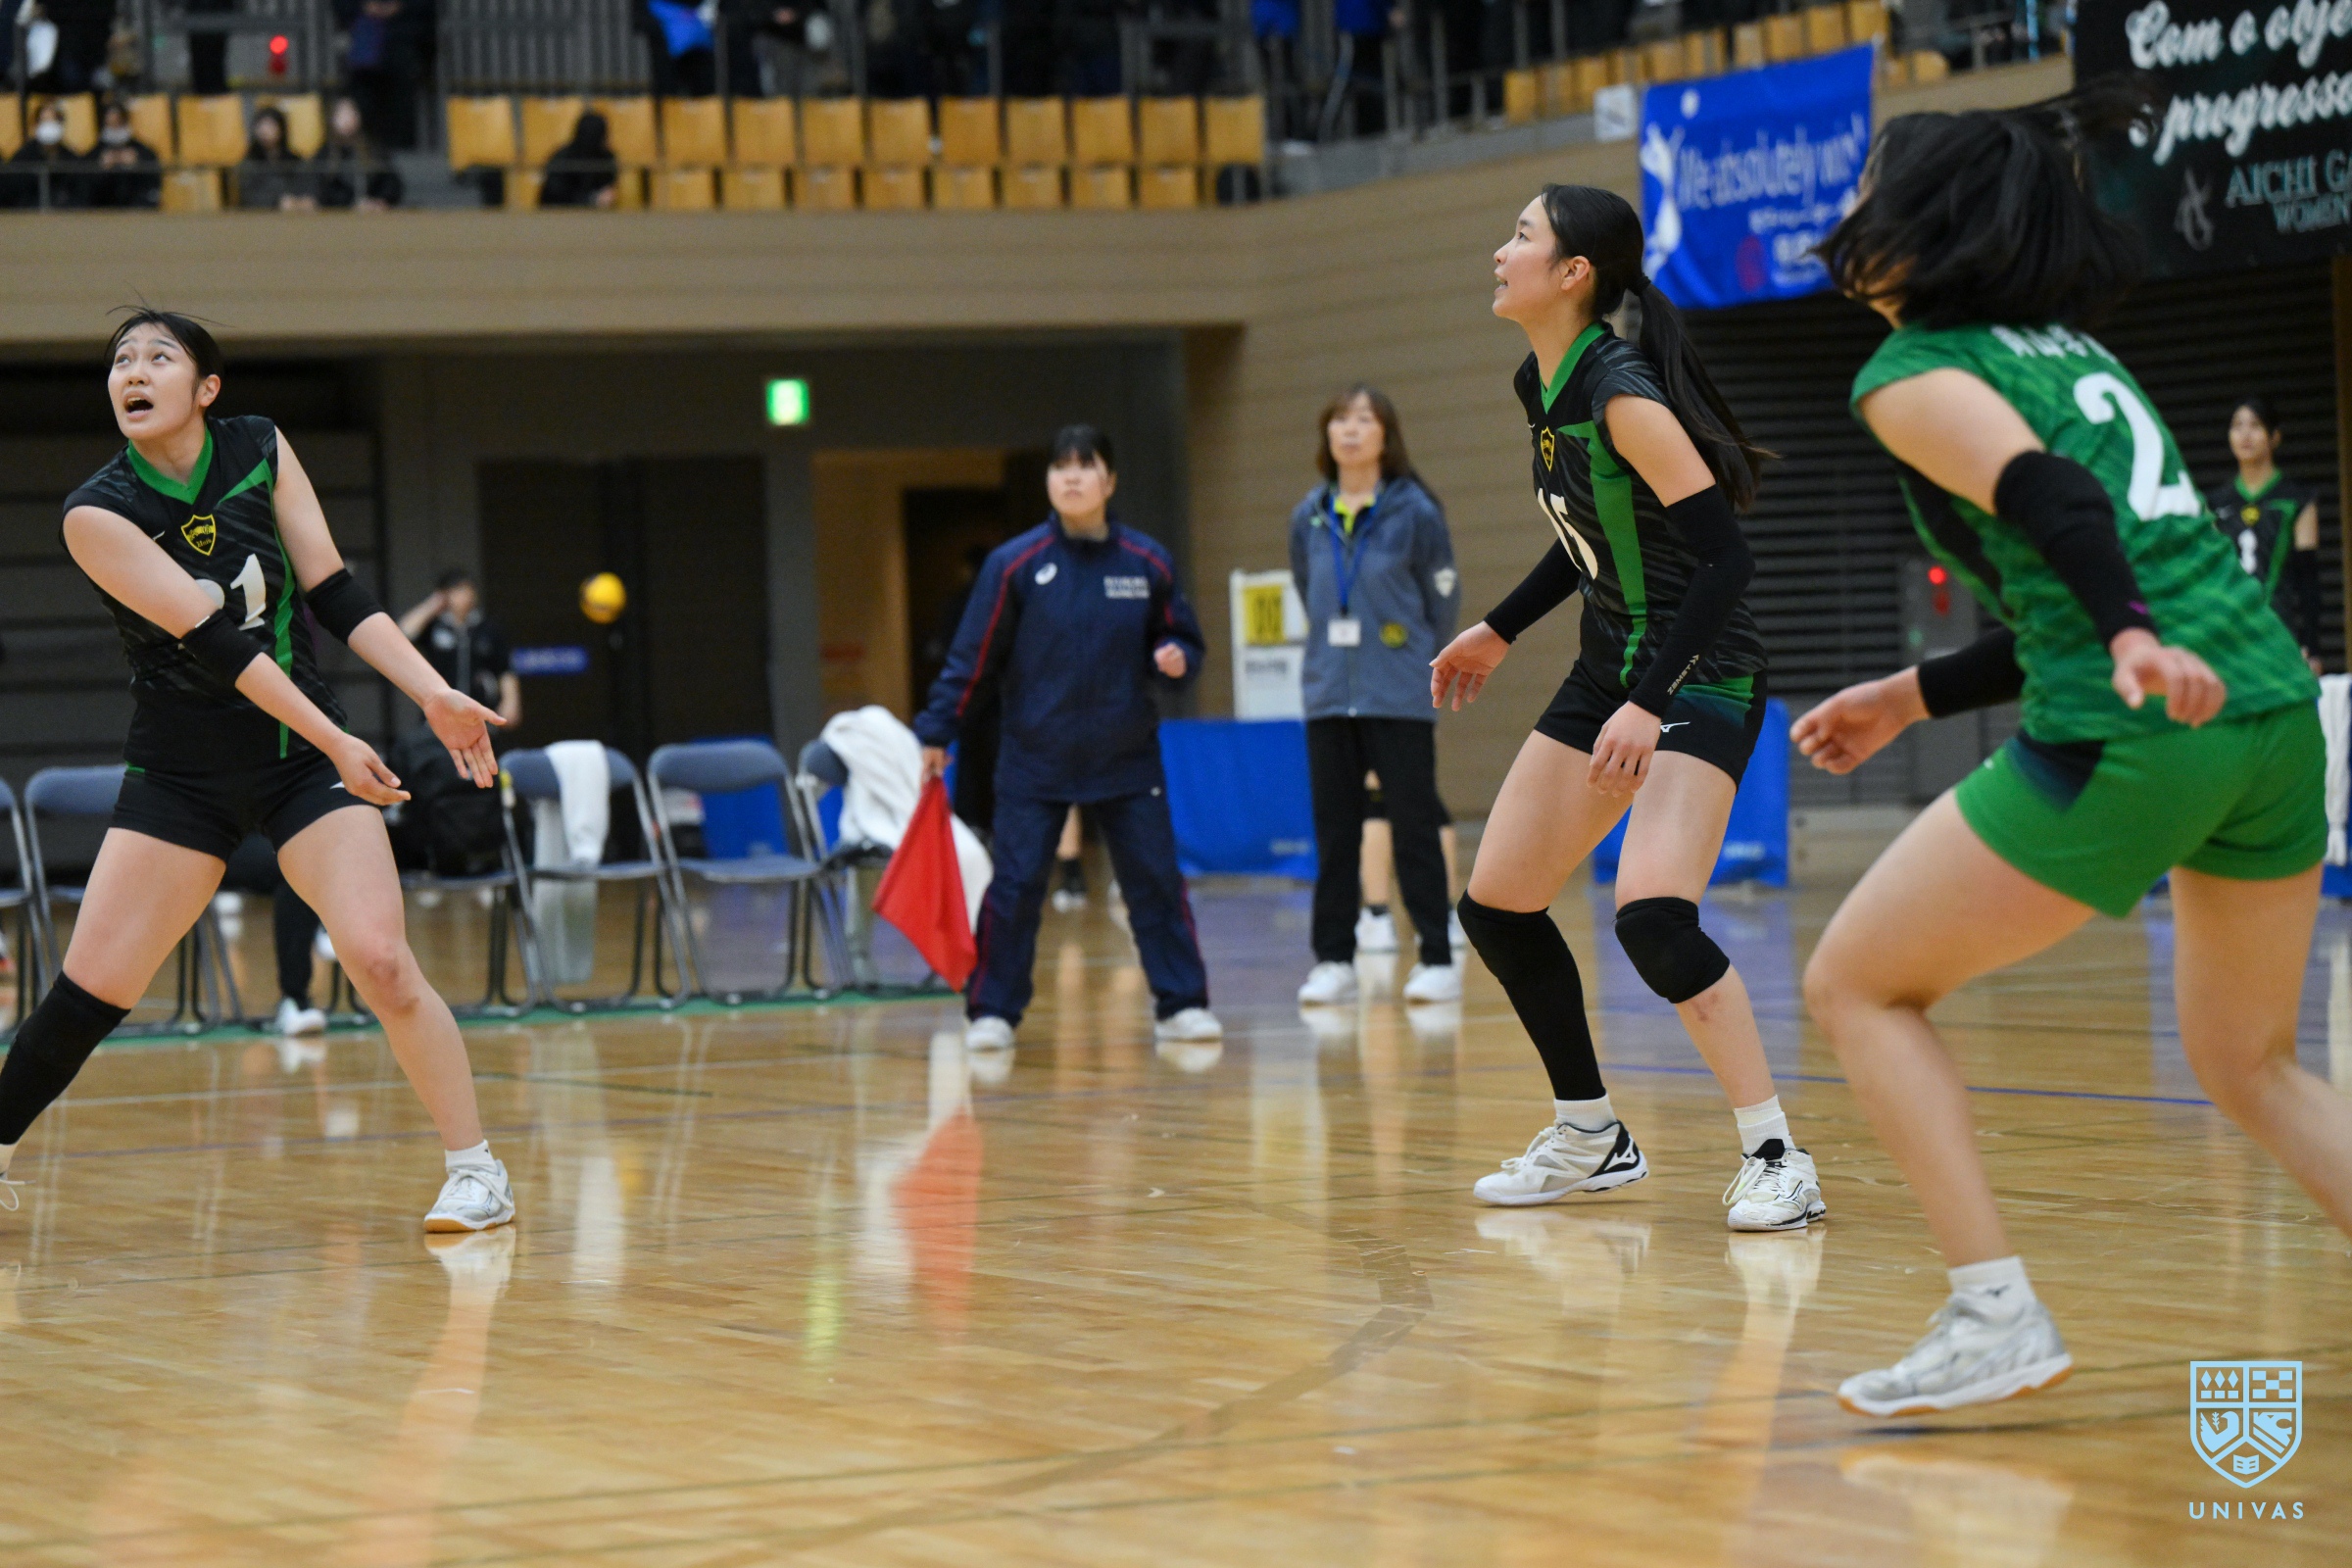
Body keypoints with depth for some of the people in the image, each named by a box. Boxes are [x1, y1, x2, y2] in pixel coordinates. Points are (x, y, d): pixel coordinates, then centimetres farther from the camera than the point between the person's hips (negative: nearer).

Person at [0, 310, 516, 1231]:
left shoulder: (260, 451, -2)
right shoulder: (97, 514, -13)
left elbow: (335, 594, 0)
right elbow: (210, 638, -19)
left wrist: (437, 697, -11)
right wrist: (335, 740, -25)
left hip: (305, 757, 1)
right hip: (179, 770, -1)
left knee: (379, 960, -16)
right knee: (88, 992, -3)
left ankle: (476, 1170, -4)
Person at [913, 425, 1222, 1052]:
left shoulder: (1147, 563, 2)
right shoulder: (1014, 564, -4)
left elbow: (1182, 640, 13)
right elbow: (972, 655, -1)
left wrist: (1175, 660, -10)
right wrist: (936, 732, -1)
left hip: (1128, 761, 2)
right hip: (1035, 760, -1)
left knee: (1156, 882, 1)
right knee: (1014, 887, -2)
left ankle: (1182, 1006, 10)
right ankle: (992, 1013, 8)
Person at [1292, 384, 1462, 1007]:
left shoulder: (1414, 511, -5)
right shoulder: (1309, 518, 6)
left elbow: (1444, 602, 3)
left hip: (1402, 700, -4)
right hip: (1329, 698, 4)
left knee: (1414, 827, -1)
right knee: (1334, 831, 6)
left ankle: (1437, 961, 4)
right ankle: (1333, 960, 12)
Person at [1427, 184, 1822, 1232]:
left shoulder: (1624, 395, -22)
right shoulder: (1543, 387, 5)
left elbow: (1726, 557, -24)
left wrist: (1651, 704, -29)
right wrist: (1500, 629, 28)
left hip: (1699, 676, -10)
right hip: (1610, 667, 10)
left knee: (1652, 918, -26)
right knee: (1495, 908, 9)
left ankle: (1776, 1159, -15)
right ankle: (1589, 1138, 26)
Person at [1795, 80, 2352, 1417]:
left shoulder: (1912, 374, 1)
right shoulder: (2071, 353, 25)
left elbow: (2053, 501, -18)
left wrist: (2133, 642, -34)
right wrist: (1914, 696, 34)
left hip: (2135, 743, -8)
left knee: (1858, 983, 8)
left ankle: (1996, 1318, -3)